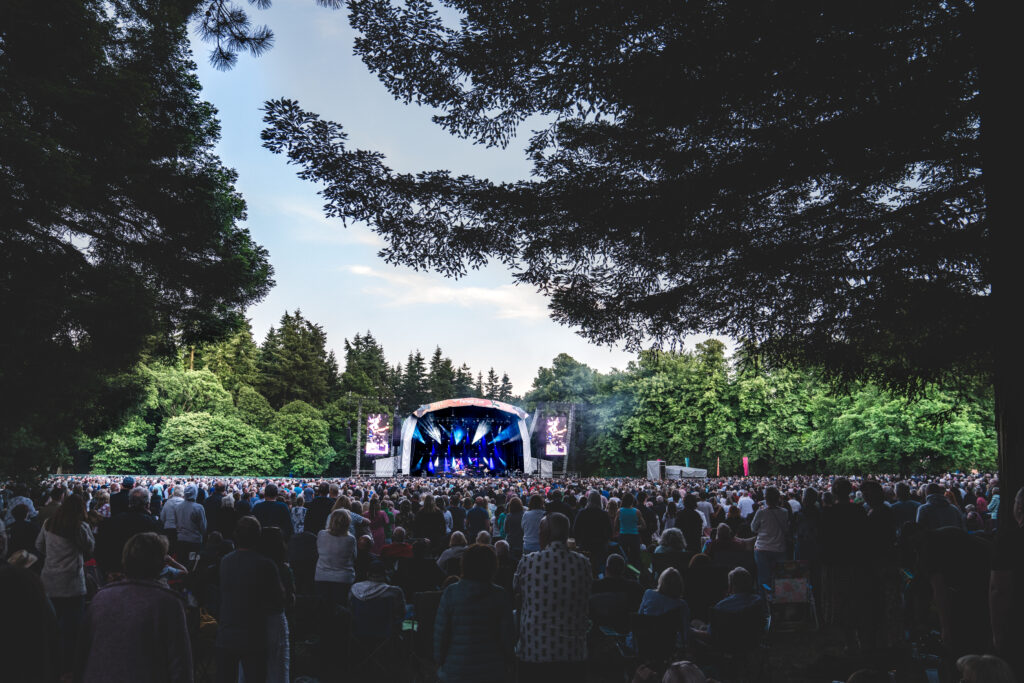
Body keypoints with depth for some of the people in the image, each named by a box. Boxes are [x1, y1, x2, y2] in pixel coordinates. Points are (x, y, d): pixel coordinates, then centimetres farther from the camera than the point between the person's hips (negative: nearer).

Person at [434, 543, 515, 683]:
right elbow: (507, 635, -4)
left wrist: (439, 661, 8)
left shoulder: (450, 593, -9)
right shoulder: (501, 596, -8)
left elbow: (440, 631, -5)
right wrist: (507, 663, 10)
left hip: (455, 671, 0)